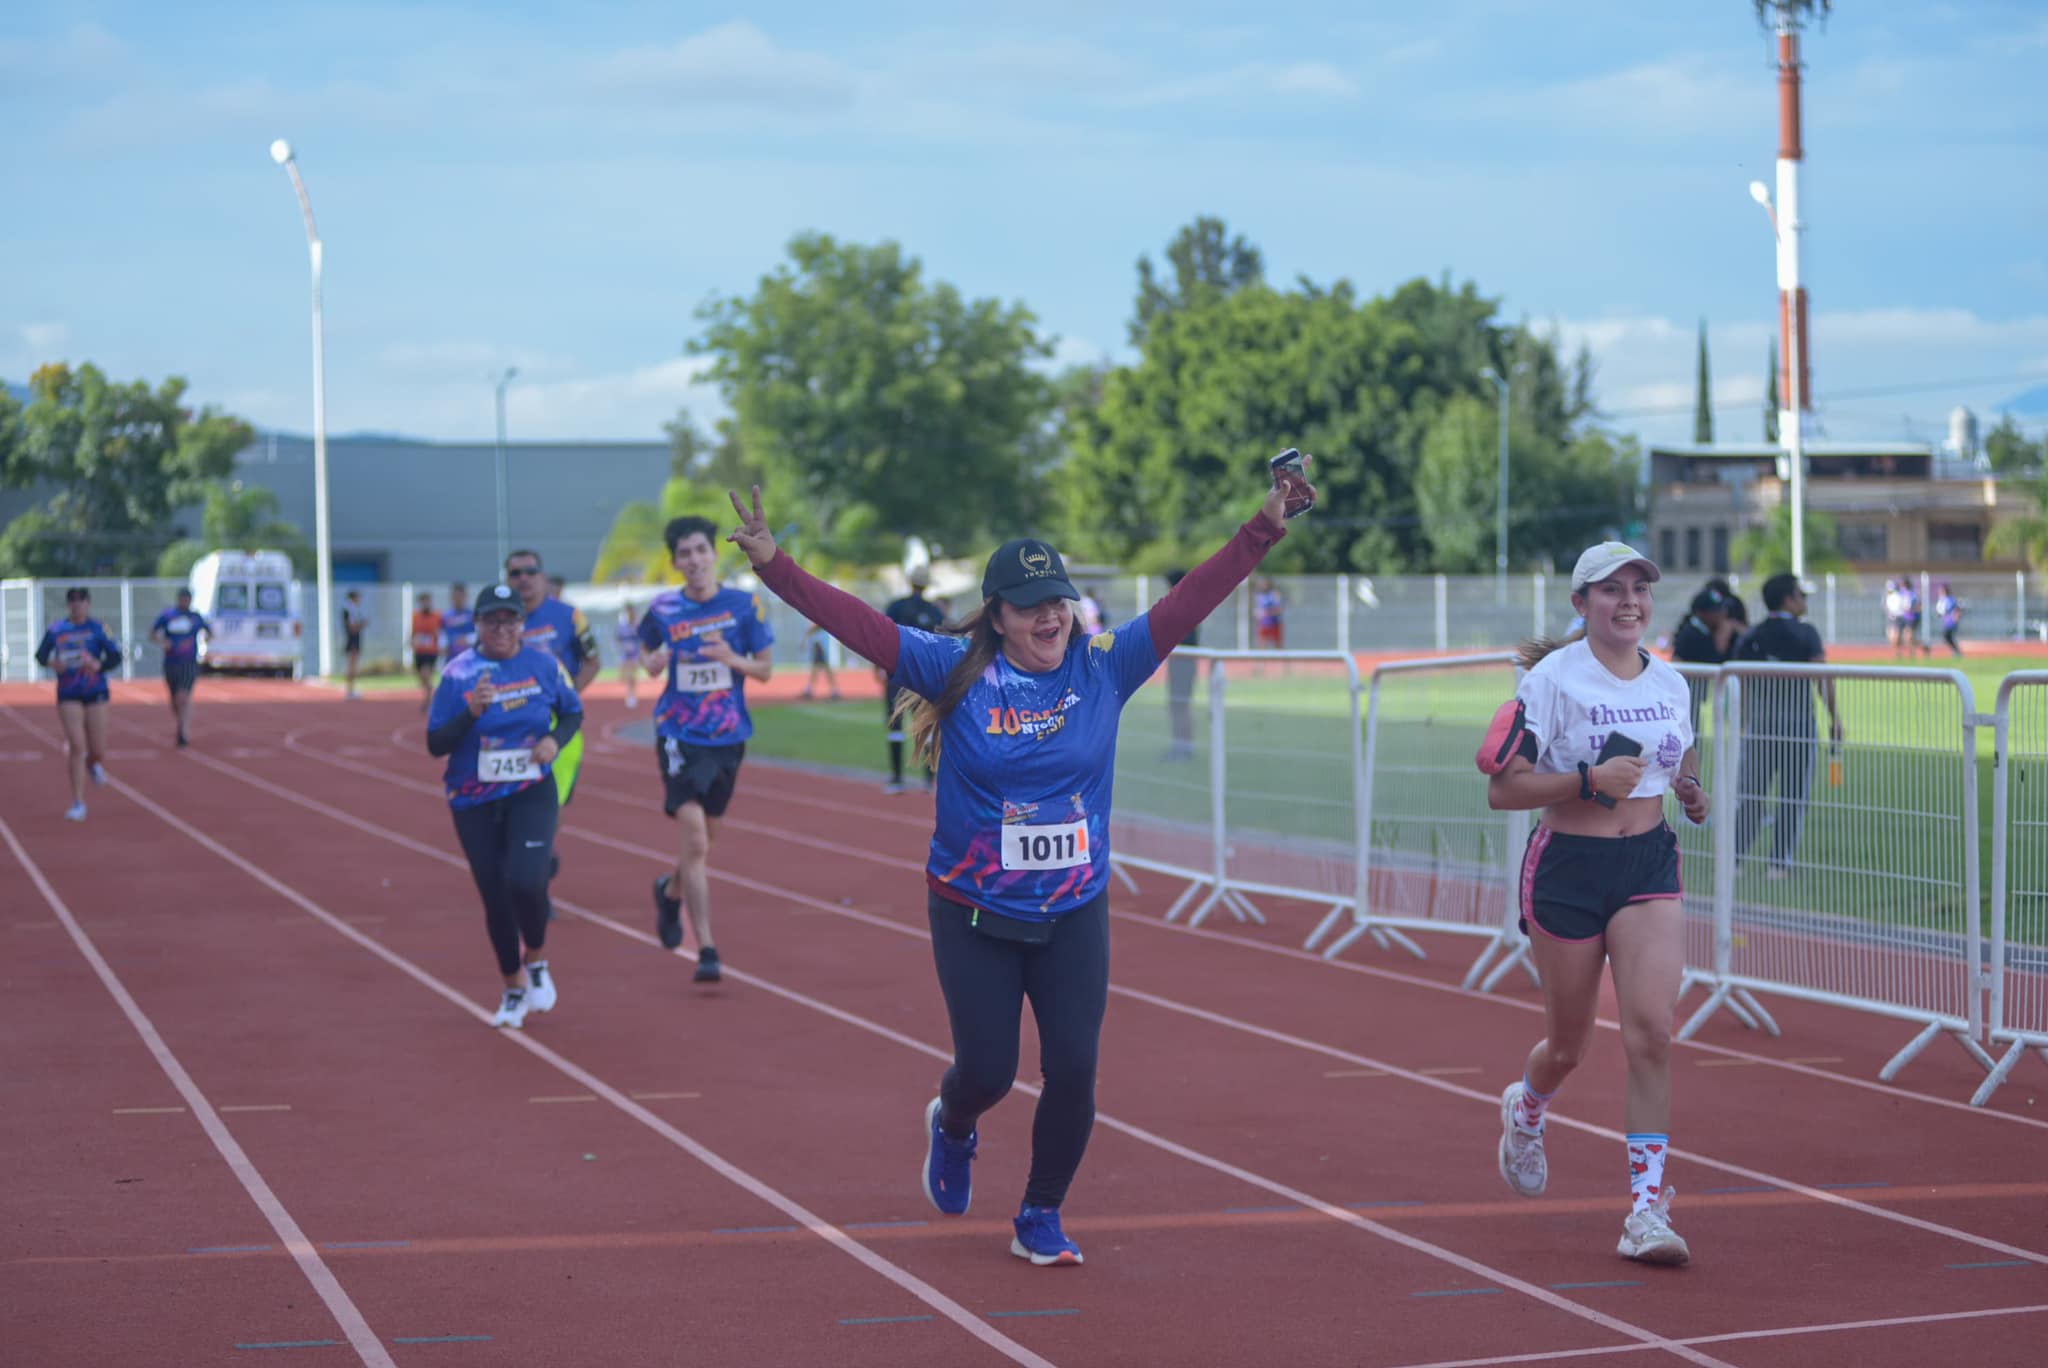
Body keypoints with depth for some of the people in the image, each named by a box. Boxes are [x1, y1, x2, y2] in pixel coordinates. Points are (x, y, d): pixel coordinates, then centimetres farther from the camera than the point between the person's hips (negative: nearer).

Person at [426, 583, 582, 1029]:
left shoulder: (543, 664, -2)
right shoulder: (458, 673, -6)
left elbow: (573, 712, 13)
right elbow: (434, 744, -7)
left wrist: (556, 740, -8)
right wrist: (471, 712, -23)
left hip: (532, 794, -1)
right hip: (474, 803, 1)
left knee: (525, 882, -21)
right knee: (495, 897, 4)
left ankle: (536, 960, 10)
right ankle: (514, 990, 25)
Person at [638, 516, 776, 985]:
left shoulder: (743, 605, -3)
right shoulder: (663, 609, -3)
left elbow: (766, 668, 1)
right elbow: (649, 658, 14)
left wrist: (732, 659, -18)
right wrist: (656, 660, -9)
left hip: (728, 736, 2)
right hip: (680, 736, -2)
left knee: (704, 838, 18)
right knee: (694, 843, -13)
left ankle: (670, 889, 51)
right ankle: (707, 951, -11)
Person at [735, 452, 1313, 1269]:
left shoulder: (1104, 669, -3)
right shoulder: (958, 673, -8)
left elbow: (1190, 601, -7)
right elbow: (855, 623, -13)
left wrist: (1264, 530, -15)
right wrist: (773, 564, -22)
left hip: (1075, 916, 2)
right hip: (973, 917, -2)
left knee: (1073, 1072, -3)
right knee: (989, 1070, 4)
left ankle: (1041, 1219, 18)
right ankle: (952, 1129, 42)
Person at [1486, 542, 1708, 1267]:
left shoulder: (1669, 682, 6)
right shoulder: (1553, 679, -10)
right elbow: (1502, 790, -13)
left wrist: (1692, 793, 3)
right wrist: (1589, 780, -24)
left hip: (1649, 863, 3)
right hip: (1567, 868, -3)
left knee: (1650, 1029, -14)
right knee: (1568, 1044, 10)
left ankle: (1647, 1209, -12)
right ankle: (1526, 1108, 48)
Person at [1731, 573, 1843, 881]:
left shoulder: (1750, 637, 7)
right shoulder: (1805, 634, -4)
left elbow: (1741, 685, 9)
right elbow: (1823, 678, -9)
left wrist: (1744, 724, 17)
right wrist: (1834, 718, -4)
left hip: (1758, 726, 3)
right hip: (1798, 724, -3)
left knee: (1751, 795, 8)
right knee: (1792, 798, 3)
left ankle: (1732, 855, 3)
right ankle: (1780, 861, 2)